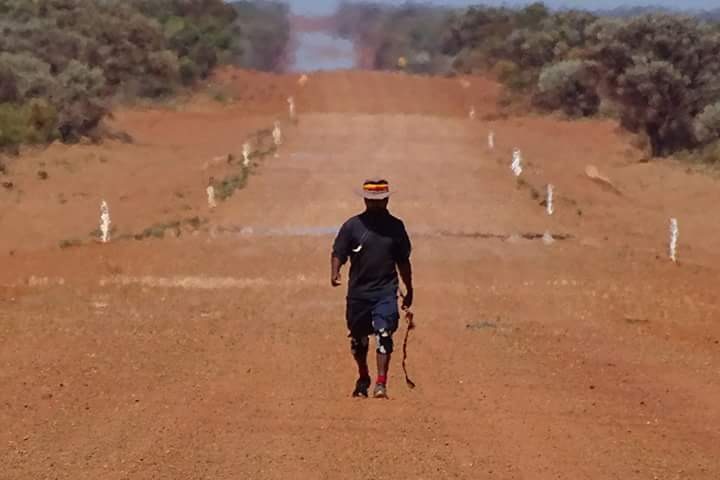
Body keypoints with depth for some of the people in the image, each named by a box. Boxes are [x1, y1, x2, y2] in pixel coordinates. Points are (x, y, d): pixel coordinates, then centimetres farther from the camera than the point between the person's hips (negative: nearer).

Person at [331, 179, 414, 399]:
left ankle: (381, 383, -20)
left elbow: (403, 260, 15)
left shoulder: (396, 226, 7)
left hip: (386, 291, -1)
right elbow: (338, 254, -1)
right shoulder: (352, 226, 2)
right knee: (358, 339, 12)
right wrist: (335, 273, -21)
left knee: (384, 335, -16)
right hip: (358, 291, 1)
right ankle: (363, 378, 33)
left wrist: (409, 290, 19)